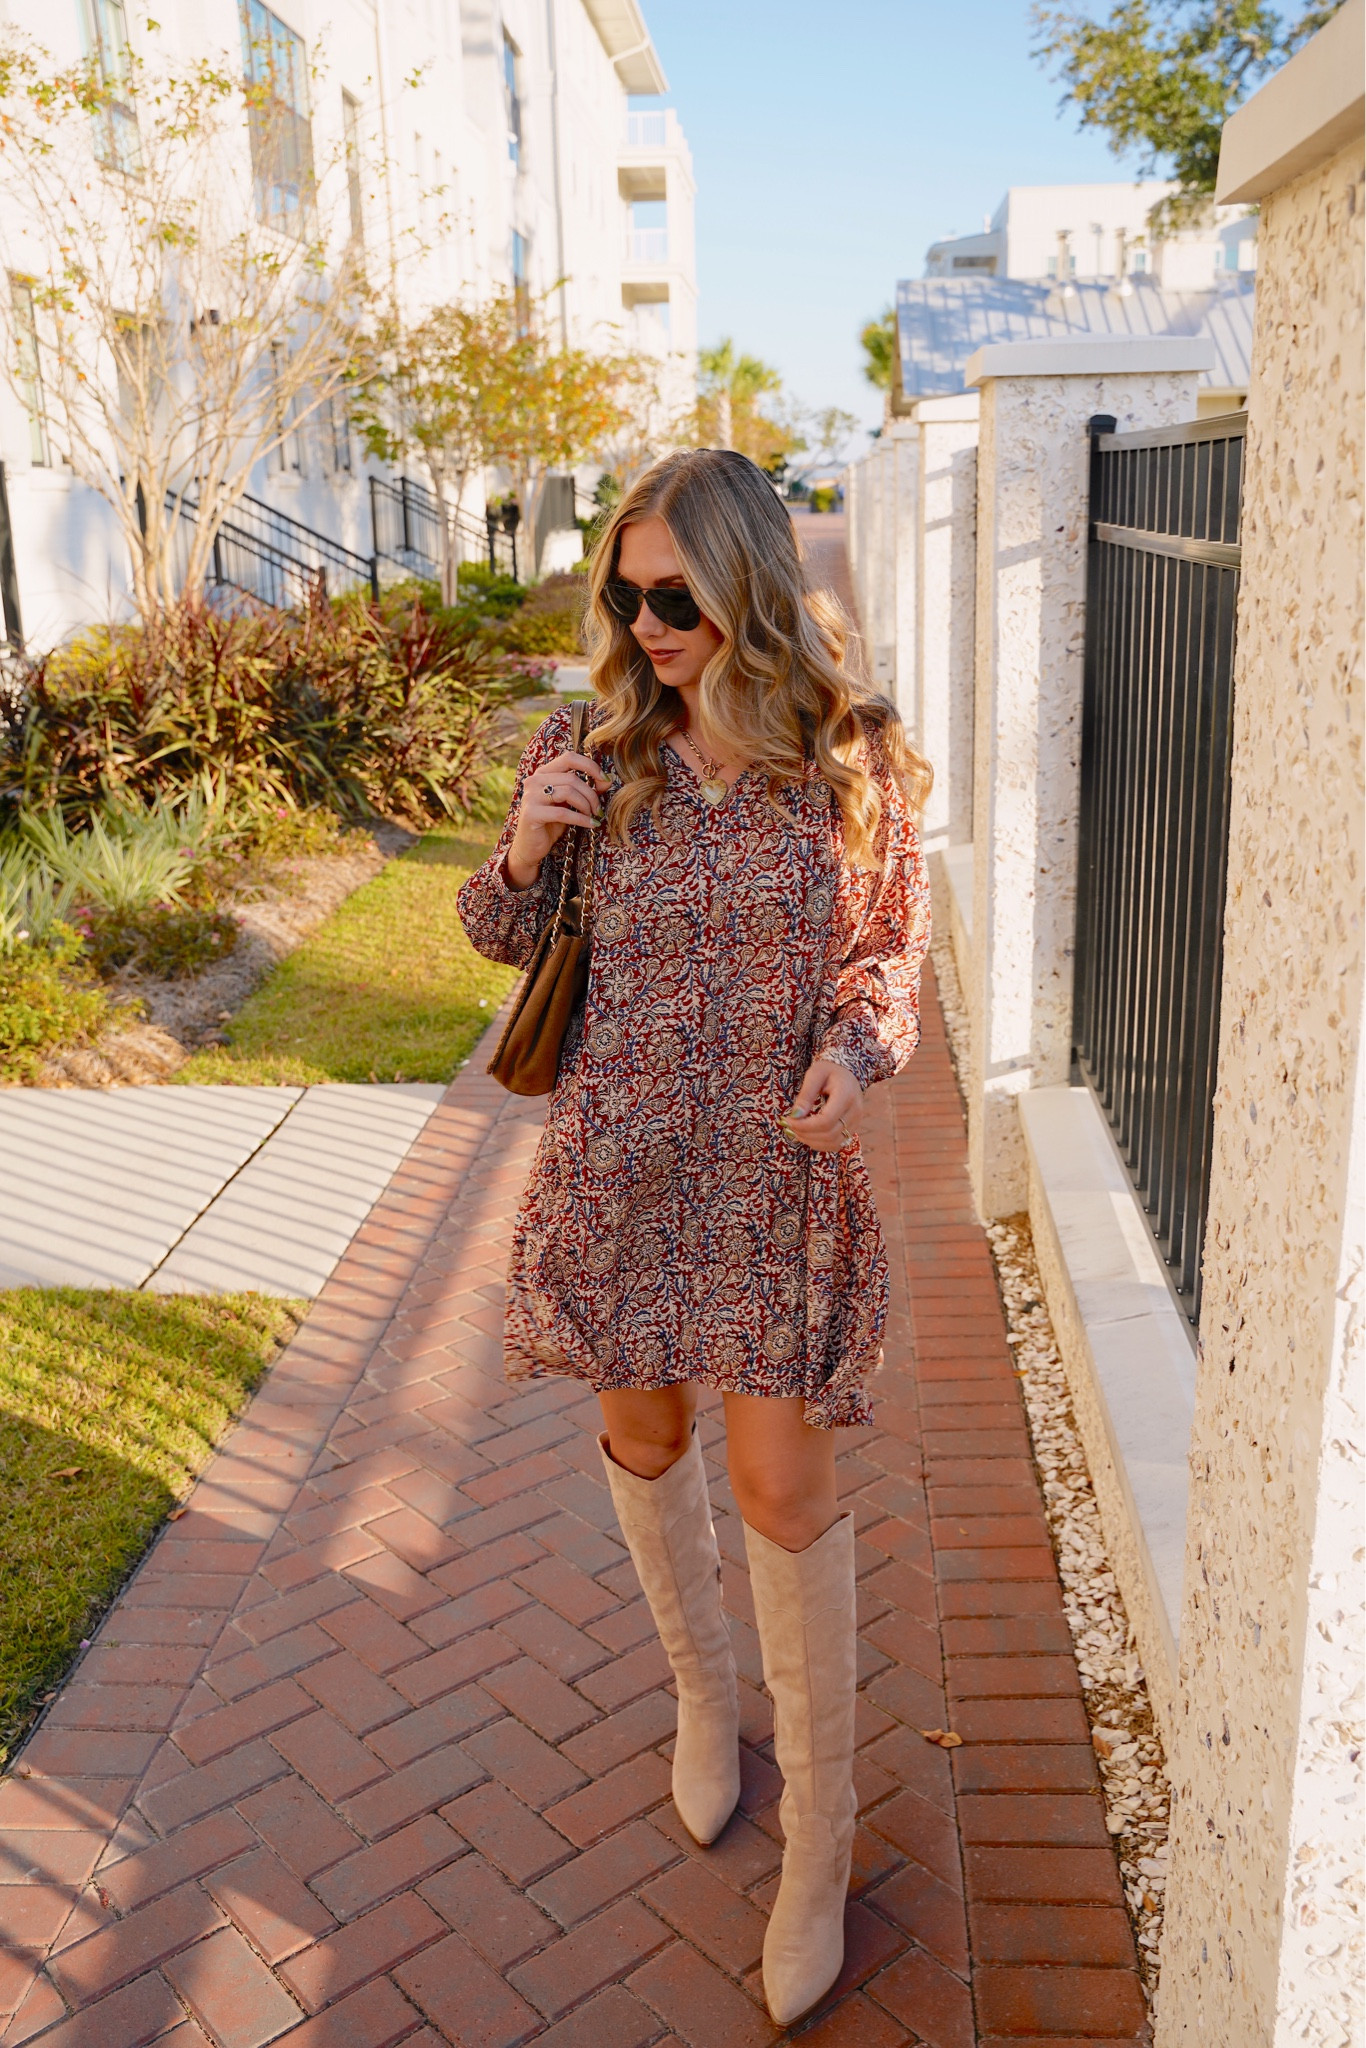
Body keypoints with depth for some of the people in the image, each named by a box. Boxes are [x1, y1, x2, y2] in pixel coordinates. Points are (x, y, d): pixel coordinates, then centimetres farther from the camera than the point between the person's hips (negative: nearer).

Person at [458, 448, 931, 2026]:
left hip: (780, 1173, -2)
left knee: (785, 1489, 2)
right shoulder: (597, 751, -2)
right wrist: (521, 850, -13)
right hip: (618, 1166, 3)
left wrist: (857, 1042, -16)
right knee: (645, 1440, 18)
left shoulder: (855, 756, -5)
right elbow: (501, 936, 9)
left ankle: (819, 1833, 24)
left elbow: (894, 945, 5)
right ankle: (703, 1691, 47)